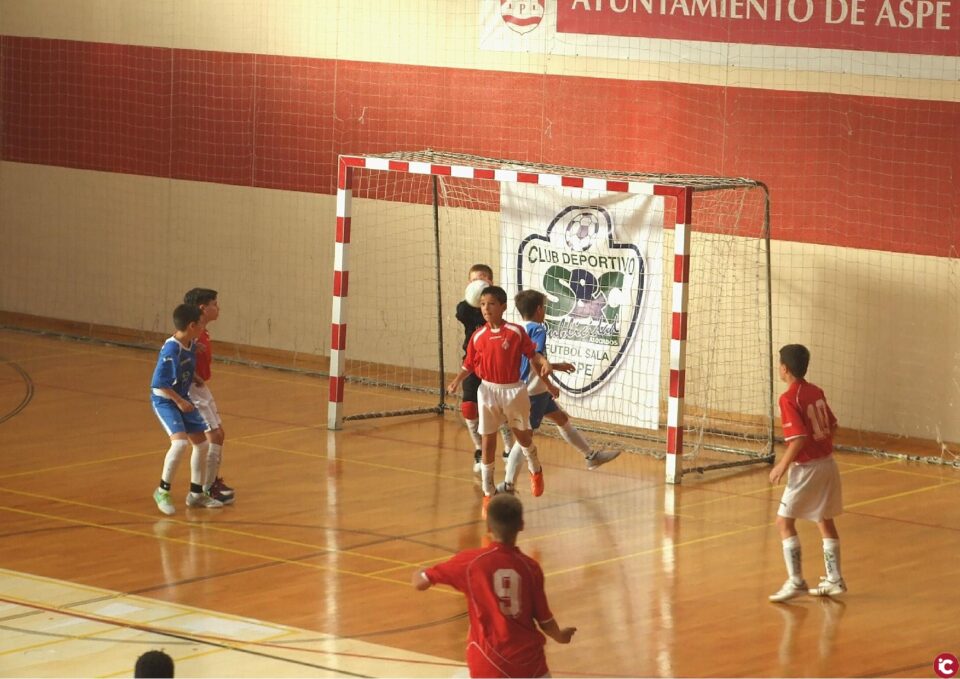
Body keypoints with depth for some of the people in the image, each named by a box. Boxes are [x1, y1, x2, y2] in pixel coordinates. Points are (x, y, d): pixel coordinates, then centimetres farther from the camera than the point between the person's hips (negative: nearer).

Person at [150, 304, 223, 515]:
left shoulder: (191, 344, -1)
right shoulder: (171, 349, -25)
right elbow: (158, 383, -25)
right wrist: (179, 401, -21)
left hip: (182, 400, 9)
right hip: (165, 401, -9)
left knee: (201, 443, 12)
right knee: (180, 442, -24)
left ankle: (196, 494, 26)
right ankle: (163, 492, -8)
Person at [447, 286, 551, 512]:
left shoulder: (516, 332, -10)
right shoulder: (478, 336, -4)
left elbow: (532, 353, -3)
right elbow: (469, 364, 2)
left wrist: (544, 362, -22)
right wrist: (456, 381, -11)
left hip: (513, 390, -1)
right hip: (488, 391, 1)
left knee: (522, 434, 14)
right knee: (487, 440, 3)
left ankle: (535, 470, 46)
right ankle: (488, 492, 13)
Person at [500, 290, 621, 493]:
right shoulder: (538, 330, -17)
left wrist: (556, 366, 26)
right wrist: (550, 385, -19)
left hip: (529, 390, 10)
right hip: (534, 391, -10)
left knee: (562, 418, 21)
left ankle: (591, 456, 34)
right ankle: (508, 484, -2)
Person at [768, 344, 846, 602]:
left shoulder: (788, 399, -17)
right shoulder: (816, 392, 5)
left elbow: (799, 438, -23)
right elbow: (832, 425, 11)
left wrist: (783, 465, -14)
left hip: (807, 468, -8)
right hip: (828, 463, 8)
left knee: (784, 522, 0)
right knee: (825, 521, 18)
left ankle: (796, 581, -4)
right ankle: (834, 579, 23)